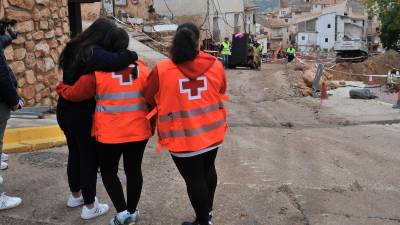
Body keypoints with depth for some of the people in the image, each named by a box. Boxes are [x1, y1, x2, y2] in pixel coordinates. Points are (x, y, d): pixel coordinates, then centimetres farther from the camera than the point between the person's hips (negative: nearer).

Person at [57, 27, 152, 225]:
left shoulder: (97, 71, -9)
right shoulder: (141, 68, 1)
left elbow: (75, 94, 1)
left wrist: (60, 89, 22)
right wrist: (151, 124, 17)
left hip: (110, 133, -3)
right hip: (138, 131, 3)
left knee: (108, 171, 16)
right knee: (134, 170, 16)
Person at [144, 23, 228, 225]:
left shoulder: (162, 70, -12)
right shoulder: (215, 65, -5)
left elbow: (149, 99, 1)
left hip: (183, 137, -4)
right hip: (212, 131, 4)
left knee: (194, 178, 10)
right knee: (208, 169, 24)